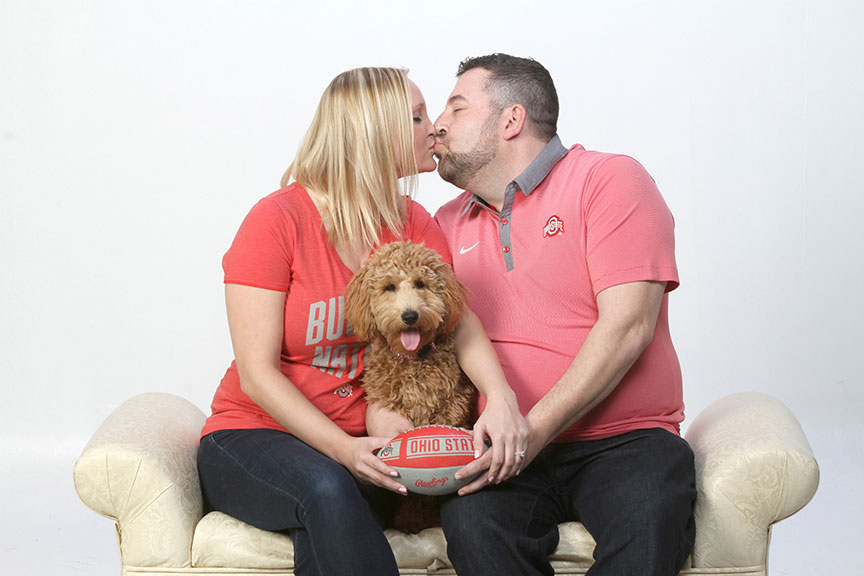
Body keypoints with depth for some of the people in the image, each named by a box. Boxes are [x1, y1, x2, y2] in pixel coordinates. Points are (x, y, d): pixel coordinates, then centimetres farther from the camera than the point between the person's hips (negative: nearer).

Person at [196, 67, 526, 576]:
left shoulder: (415, 225, 6)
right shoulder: (277, 220, -11)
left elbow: (463, 324, -7)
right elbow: (257, 374, -15)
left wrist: (500, 396, -29)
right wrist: (343, 449, -27)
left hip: (360, 443, 4)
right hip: (254, 435, -3)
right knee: (326, 489, -35)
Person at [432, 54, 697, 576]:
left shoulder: (610, 181, 0)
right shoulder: (450, 224, 18)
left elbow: (627, 326, -12)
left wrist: (534, 430, -19)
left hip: (623, 439, -3)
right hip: (506, 452, 3)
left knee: (649, 523, -35)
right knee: (470, 521, -30)